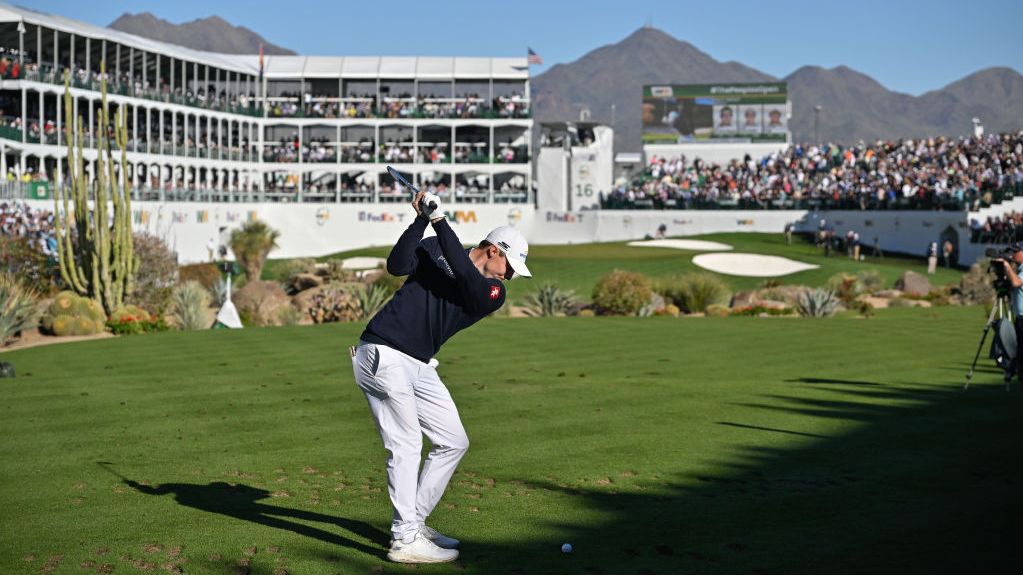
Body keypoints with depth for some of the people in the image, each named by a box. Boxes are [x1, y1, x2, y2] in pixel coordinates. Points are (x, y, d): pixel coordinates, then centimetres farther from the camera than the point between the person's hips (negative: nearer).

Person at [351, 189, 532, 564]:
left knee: (454, 442, 9)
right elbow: (397, 265, -16)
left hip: (418, 368, 7)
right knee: (406, 444, -12)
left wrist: (439, 220, -19)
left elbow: (464, 274, -14)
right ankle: (405, 540, -10)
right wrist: (421, 220, -24)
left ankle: (415, 522, 21)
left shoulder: (493, 294, 5)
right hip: (382, 355, -6)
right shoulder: (433, 250, 1)